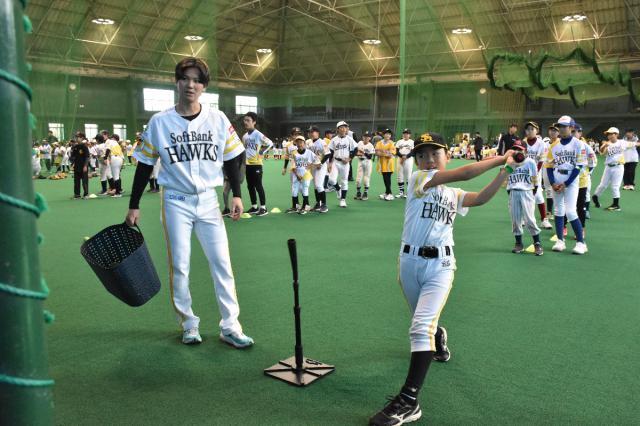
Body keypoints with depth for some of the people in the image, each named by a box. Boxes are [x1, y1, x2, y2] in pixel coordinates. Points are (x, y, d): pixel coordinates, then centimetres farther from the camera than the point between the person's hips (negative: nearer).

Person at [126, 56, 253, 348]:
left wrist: (237, 195, 1)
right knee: (179, 266, 3)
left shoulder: (218, 119, 1)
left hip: (208, 200, 1)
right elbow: (144, 165, 3)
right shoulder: (159, 122, -2)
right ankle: (188, 324, 19)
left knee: (222, 263, -1)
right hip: (176, 201, -1)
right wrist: (134, 206, 3)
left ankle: (230, 326, 7)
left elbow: (231, 159, 8)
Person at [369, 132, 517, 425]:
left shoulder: (453, 195, 12)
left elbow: (480, 198, -8)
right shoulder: (418, 179, -3)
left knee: (421, 327, -16)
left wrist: (505, 170, -12)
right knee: (425, 321, 21)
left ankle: (409, 401, -14)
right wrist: (499, 158, -7)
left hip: (440, 266, 0)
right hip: (410, 262, 0)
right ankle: (438, 339, 59)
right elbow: (463, 173, -13)